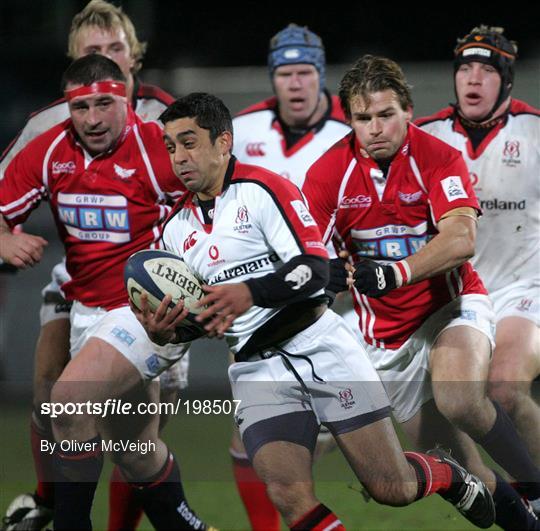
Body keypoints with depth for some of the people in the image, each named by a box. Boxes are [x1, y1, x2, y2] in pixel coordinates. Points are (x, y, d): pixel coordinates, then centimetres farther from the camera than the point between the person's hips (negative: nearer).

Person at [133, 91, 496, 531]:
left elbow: (315, 268, -13)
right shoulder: (176, 228, 14)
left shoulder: (262, 189, -4)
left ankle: (452, 477, 29)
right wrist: (165, 332, -5)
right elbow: (196, 320, 18)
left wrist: (249, 293, -27)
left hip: (317, 344, -4)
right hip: (256, 366, 4)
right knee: (290, 495, -21)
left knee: (392, 487, -4)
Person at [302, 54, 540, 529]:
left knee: (459, 399, -32)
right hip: (386, 326, 4)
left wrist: (395, 273, -43)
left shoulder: (439, 158, -15)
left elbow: (461, 240, -28)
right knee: (432, 442, 3)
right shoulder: (328, 173, -8)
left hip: (451, 304, -4)